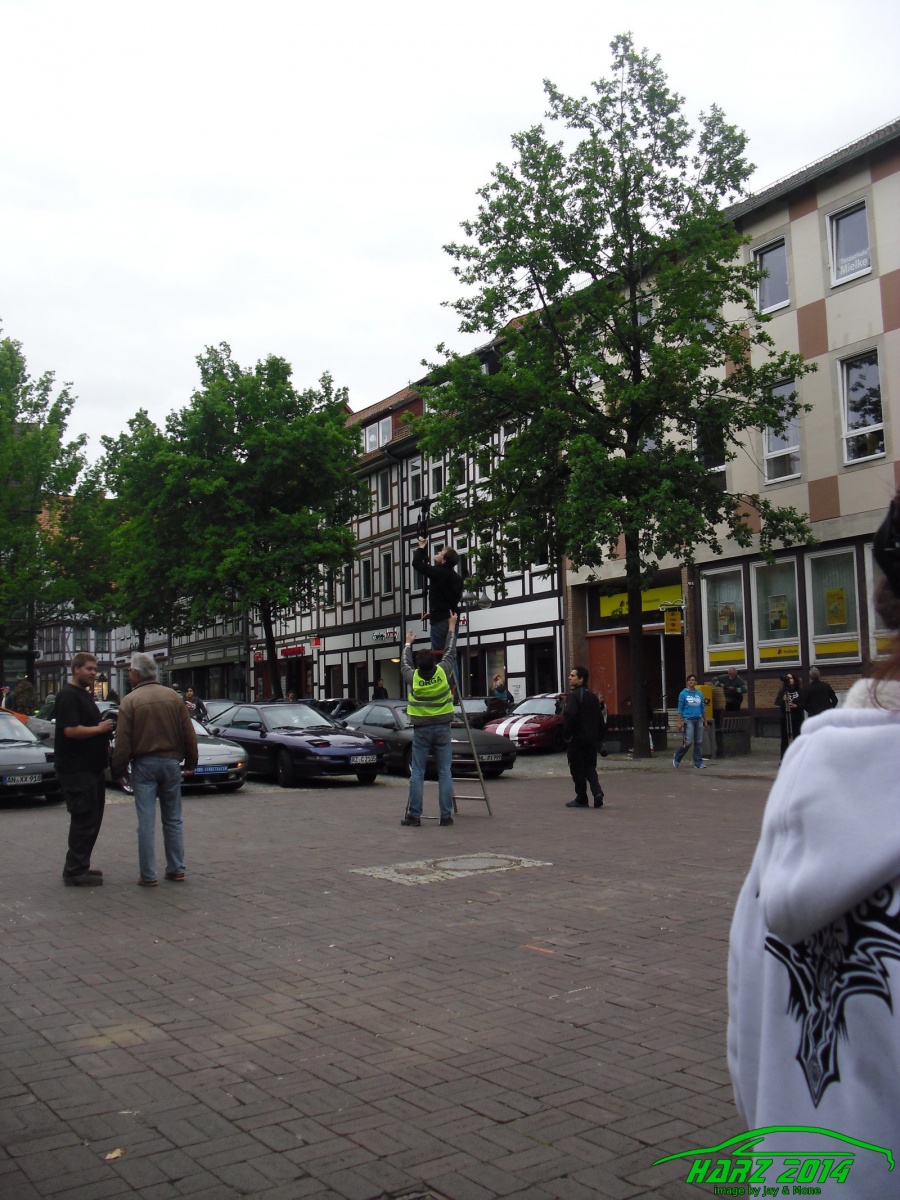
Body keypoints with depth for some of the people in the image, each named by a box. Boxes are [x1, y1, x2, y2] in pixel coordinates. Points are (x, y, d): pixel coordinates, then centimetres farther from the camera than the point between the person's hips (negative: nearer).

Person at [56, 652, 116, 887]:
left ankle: (80, 866, 21)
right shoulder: (68, 695, -13)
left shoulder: (84, 694, 19)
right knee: (83, 820, -8)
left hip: (91, 766, 10)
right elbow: (71, 730, -23)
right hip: (76, 768, -10)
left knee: (92, 818, 13)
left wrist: (106, 726, 11)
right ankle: (75, 872, -3)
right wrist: (99, 729, -14)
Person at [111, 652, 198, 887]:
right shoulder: (173, 697, 4)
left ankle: (148, 875, 2)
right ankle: (176, 870, 15)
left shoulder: (130, 700, -7)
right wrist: (190, 763, 16)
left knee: (146, 823, 0)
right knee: (173, 820, 13)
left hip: (144, 764, -3)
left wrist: (118, 770, 0)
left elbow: (122, 742, -9)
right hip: (171, 762, 3)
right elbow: (189, 735, 6)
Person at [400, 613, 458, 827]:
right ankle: (446, 815, 2)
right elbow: (450, 652, 9)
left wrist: (408, 644, 32)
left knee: (417, 773, 2)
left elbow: (405, 663, 15)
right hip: (442, 728, 1)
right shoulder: (443, 672, -7)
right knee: (445, 773, 2)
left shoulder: (413, 677, -6)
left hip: (421, 729, 0)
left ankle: (414, 815, 1)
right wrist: (451, 628, 21)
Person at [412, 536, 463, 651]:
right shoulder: (455, 577, 14)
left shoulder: (438, 572, -10)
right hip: (452, 619, 8)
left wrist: (421, 547, 9)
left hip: (441, 620, -8)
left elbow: (416, 563, -7)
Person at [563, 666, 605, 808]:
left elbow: (569, 716, -24)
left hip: (577, 739, -7)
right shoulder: (592, 696, 14)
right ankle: (597, 792, -5)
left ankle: (581, 799, 5)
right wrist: (599, 737, 19)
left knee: (577, 770, 1)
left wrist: (567, 734, -15)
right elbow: (599, 718, 16)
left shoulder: (573, 695, -12)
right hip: (591, 739, 8)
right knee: (590, 767, 14)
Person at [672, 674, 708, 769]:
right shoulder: (683, 693, 1)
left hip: (698, 720, 4)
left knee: (699, 742, 3)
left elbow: (703, 708, 17)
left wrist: (705, 721, 14)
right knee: (688, 742, -10)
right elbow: (680, 709, -1)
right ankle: (676, 759, 7)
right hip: (688, 720, -4)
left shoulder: (699, 694, 12)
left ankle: (698, 762, 10)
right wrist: (679, 722, -6)